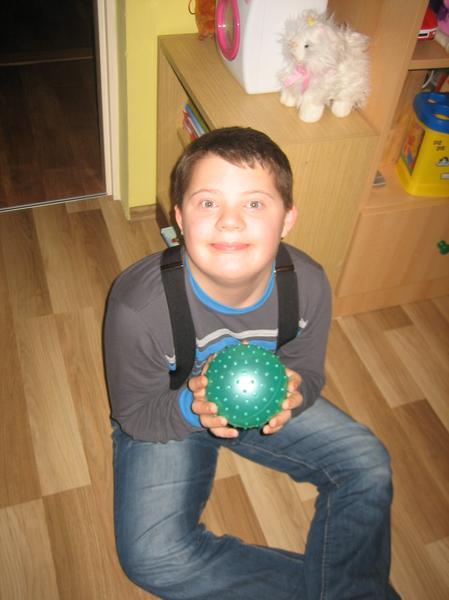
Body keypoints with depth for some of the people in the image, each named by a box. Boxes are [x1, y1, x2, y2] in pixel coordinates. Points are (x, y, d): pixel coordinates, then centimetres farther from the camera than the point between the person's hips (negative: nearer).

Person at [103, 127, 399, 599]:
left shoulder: (309, 285, -24)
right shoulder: (138, 306, -33)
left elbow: (308, 372, -6)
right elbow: (133, 414, -18)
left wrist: (294, 393, -30)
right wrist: (192, 406, -38)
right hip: (164, 415, -2)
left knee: (367, 465, -5)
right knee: (151, 557, -20)